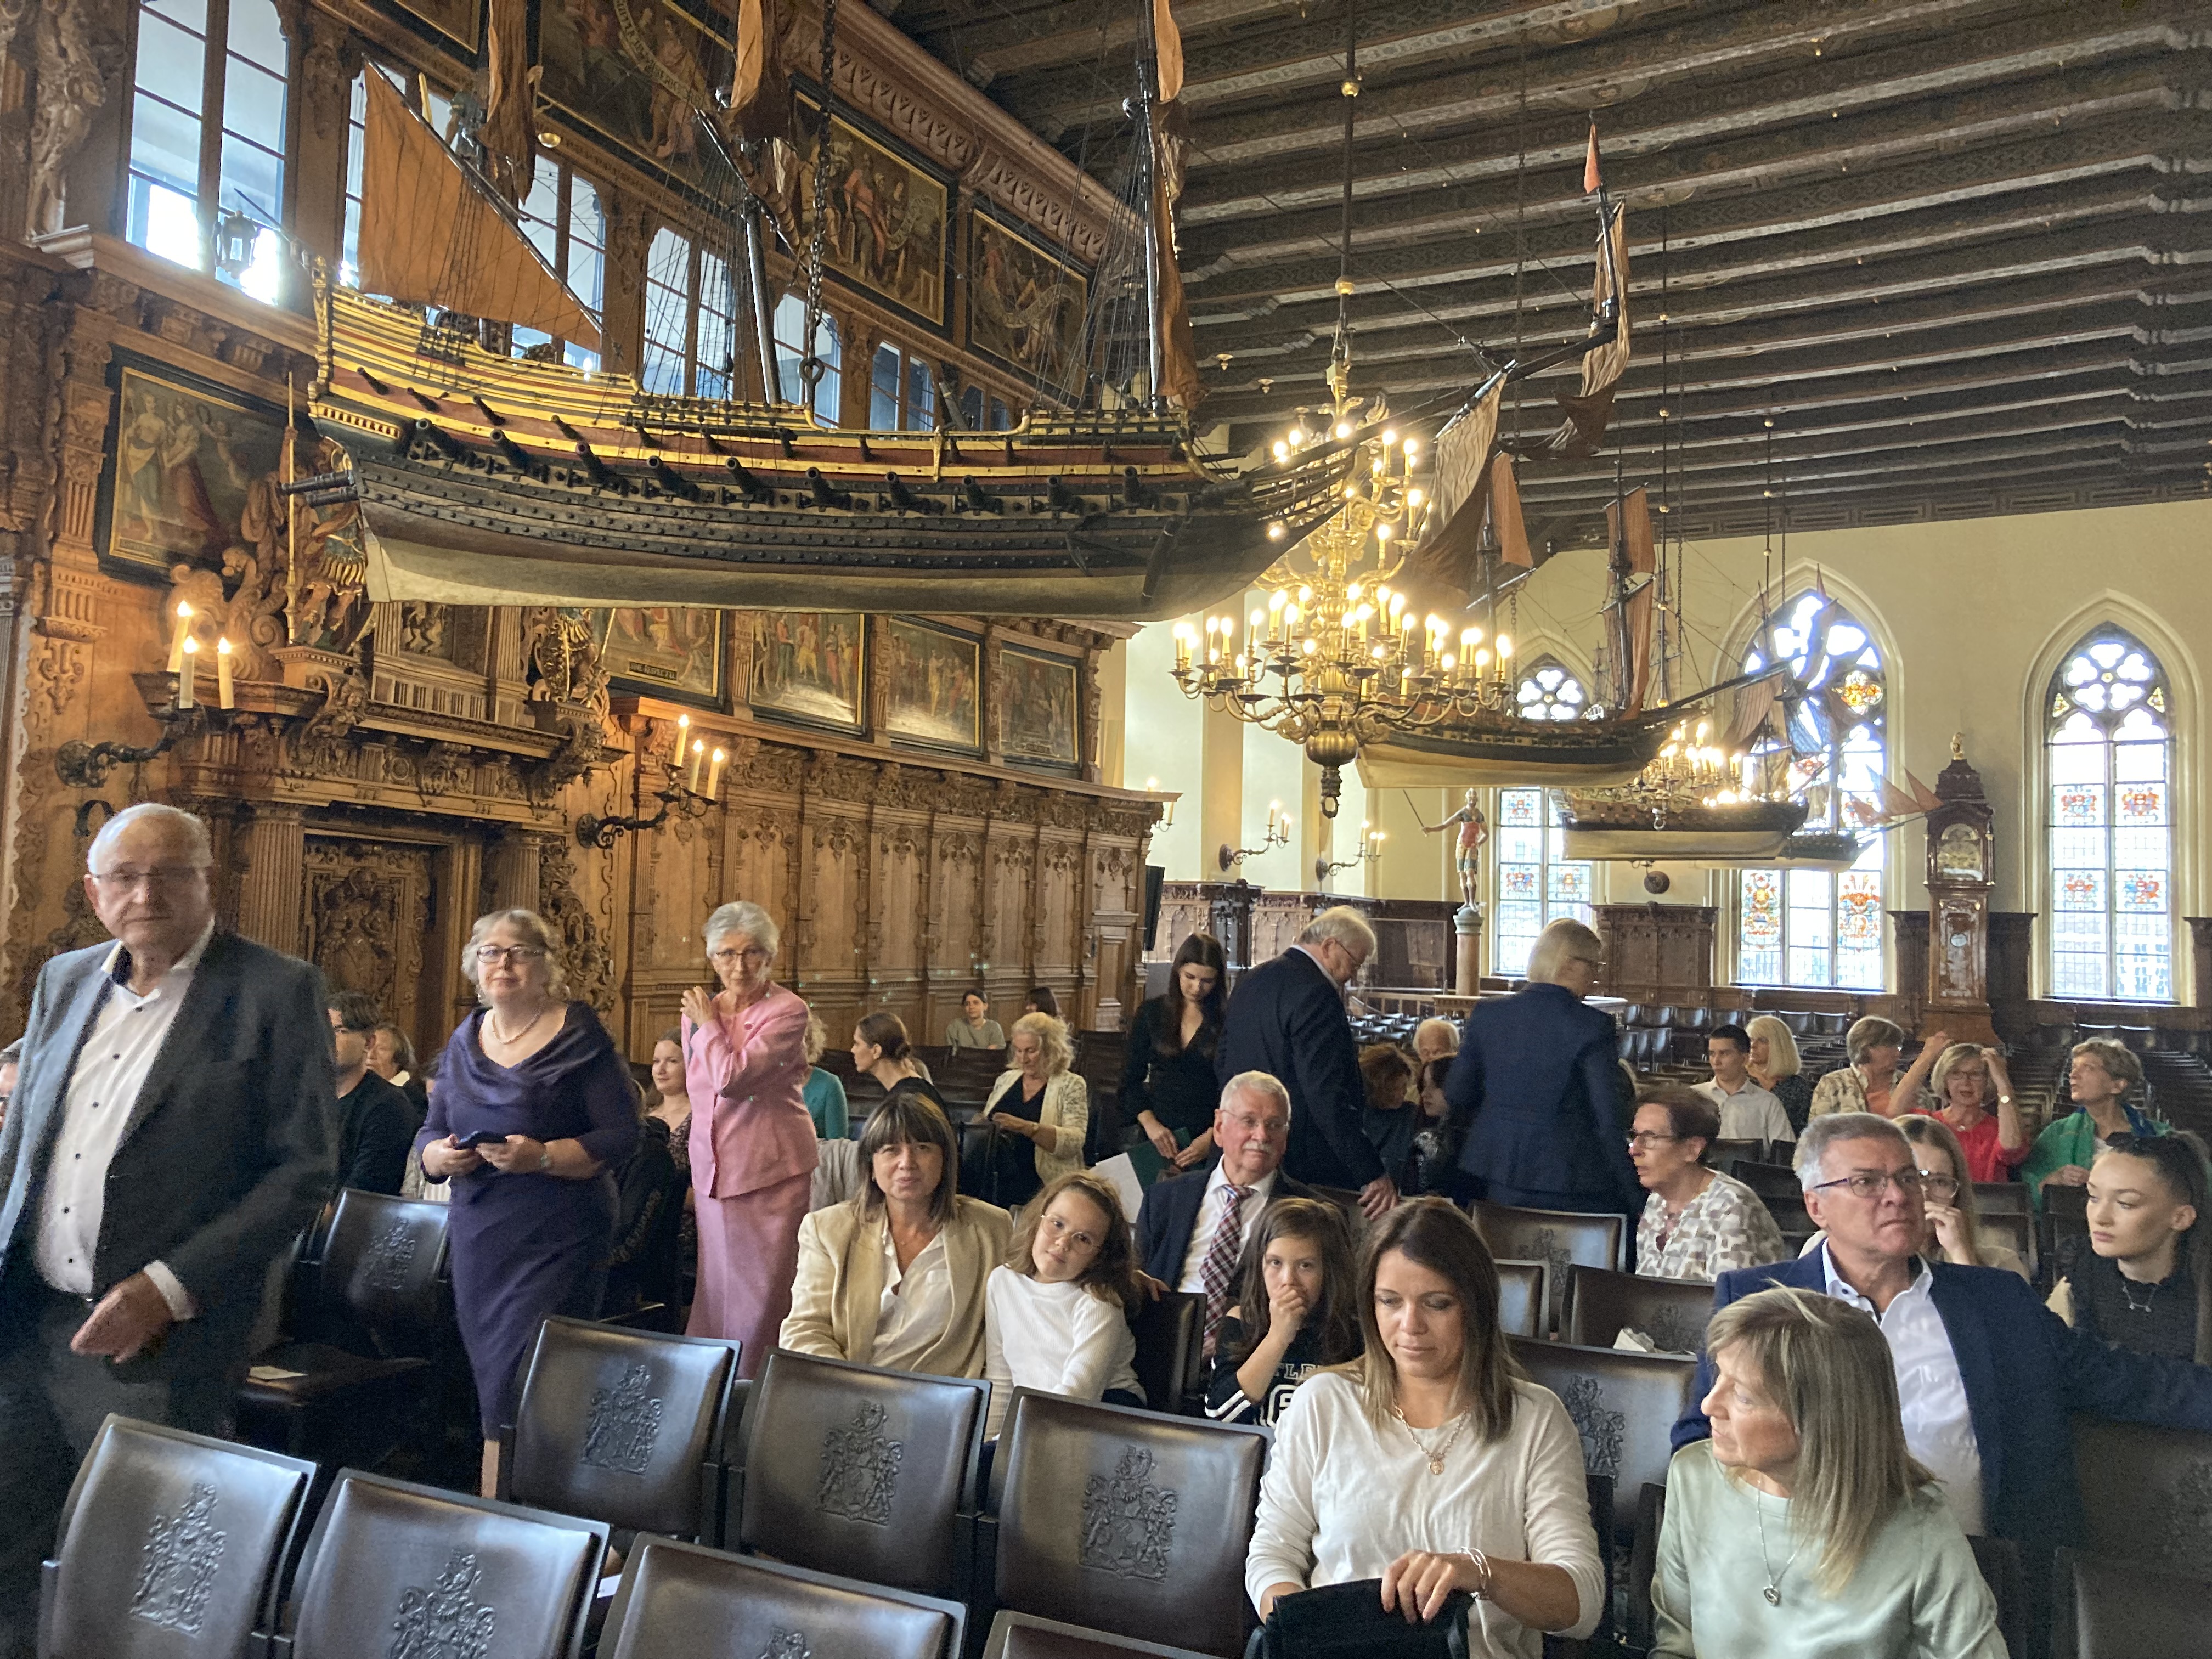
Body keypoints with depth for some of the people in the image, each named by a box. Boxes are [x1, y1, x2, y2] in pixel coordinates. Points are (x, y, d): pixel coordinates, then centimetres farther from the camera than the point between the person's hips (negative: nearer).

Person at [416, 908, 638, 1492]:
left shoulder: (580, 1037, -5)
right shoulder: (464, 1041, 13)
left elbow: (621, 1135, -10)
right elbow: (430, 1132, 16)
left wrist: (545, 1156, -23)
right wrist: (441, 1155, -7)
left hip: (558, 1239, -6)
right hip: (476, 1237, 6)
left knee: (527, 1384, -9)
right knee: (490, 1383, 9)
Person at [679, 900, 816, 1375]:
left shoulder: (787, 1011, -11)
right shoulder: (699, 1011, 9)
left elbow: (732, 1078, -23)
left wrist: (709, 1024, -8)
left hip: (772, 1172, -6)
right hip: (713, 1170, 6)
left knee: (763, 1295, -2)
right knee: (716, 1289, 11)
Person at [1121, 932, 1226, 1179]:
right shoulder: (1151, 1012, 6)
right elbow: (1131, 1077, 7)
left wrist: (1212, 1137, -12)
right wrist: (1149, 1123, -7)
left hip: (1210, 1141, -2)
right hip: (1158, 1135, 2)